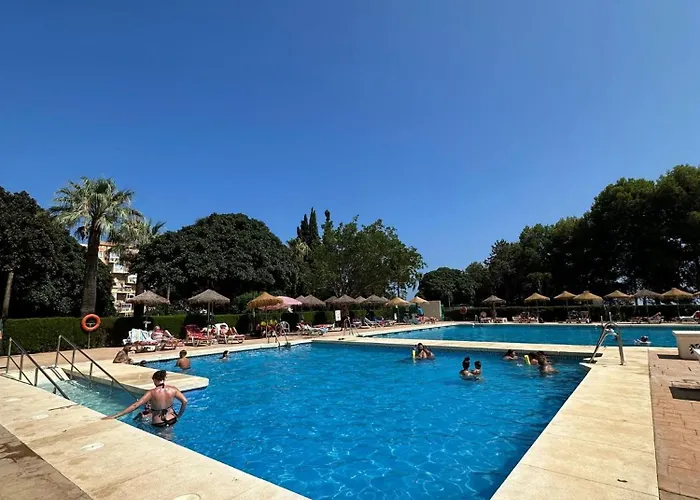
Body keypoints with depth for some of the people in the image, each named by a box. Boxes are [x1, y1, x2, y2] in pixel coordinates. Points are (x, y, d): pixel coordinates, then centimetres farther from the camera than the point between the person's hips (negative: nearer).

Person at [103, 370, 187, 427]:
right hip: (172, 420, 5)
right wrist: (179, 415, 4)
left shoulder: (152, 393, -19)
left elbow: (135, 406, -22)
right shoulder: (173, 389, -11)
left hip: (158, 424, -5)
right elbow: (185, 401, -12)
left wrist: (114, 416, -19)